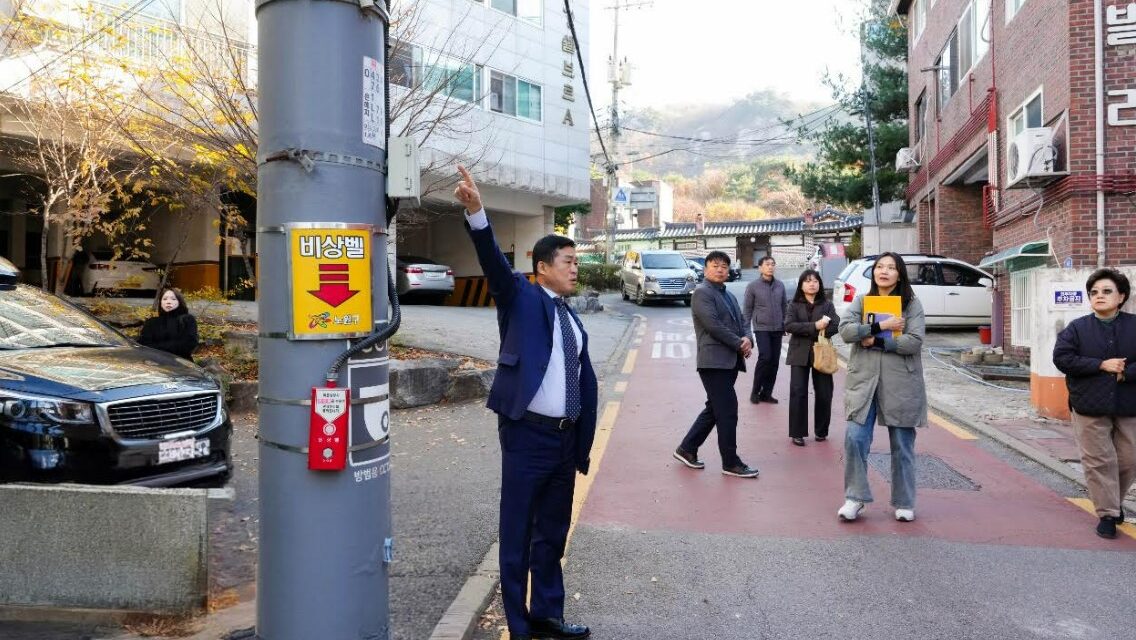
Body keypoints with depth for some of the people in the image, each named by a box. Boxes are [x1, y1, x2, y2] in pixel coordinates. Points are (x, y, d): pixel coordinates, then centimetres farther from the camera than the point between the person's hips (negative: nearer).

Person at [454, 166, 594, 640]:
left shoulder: (572, 320, 15)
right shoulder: (521, 298, -2)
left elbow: (586, 383, 16)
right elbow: (493, 262, -20)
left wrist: (583, 443, 12)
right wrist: (475, 211, -36)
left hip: (565, 437, 7)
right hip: (527, 434, -7)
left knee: (553, 532, 17)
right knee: (517, 534, 4)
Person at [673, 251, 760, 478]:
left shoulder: (729, 296, 21)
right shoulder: (702, 293, -7)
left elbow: (741, 322, 17)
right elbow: (713, 325, -16)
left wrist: (747, 339, -5)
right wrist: (740, 344, -13)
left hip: (730, 361, 9)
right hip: (714, 360, -9)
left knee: (715, 409, 13)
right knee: (728, 411, -6)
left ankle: (687, 449, 23)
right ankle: (731, 463, 3)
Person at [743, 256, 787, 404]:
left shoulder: (780, 285, 7)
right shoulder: (753, 286, -3)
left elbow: (784, 307, 15)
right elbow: (747, 310, 0)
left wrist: (786, 324, 12)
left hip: (777, 329, 4)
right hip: (761, 328, -4)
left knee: (774, 361, 4)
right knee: (765, 358, -15)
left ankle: (766, 393, 14)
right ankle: (755, 391, 0)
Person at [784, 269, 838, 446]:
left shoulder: (827, 305, 8)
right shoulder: (794, 305, 6)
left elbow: (834, 326, -6)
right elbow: (789, 326, -10)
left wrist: (805, 331, -17)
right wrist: (815, 327, -20)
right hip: (800, 354, -1)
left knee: (824, 393, 3)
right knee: (798, 392, -4)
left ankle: (821, 431, 18)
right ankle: (797, 433, 2)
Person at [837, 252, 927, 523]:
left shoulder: (912, 304, 3)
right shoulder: (860, 301, 10)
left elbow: (914, 341, -10)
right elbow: (845, 330, -7)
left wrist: (877, 341, -12)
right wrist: (881, 326, -14)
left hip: (901, 383, -1)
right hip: (863, 381, 1)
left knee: (902, 446, 7)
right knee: (855, 439, -7)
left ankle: (904, 503, 21)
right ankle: (855, 498, 6)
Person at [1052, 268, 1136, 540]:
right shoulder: (1077, 328, 0)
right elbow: (1062, 358, -9)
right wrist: (1101, 365, -15)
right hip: (1090, 407, -1)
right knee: (1098, 461, -1)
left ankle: (1114, 501, 35)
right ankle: (1107, 513, 9)